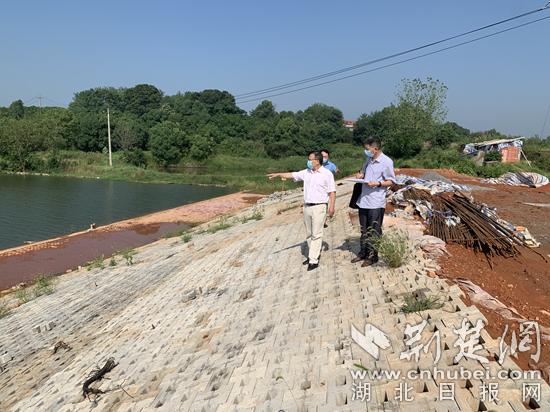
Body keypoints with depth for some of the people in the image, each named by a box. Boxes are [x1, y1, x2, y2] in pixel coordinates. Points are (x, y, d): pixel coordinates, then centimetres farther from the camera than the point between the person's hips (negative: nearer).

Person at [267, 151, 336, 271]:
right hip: (307, 206, 6)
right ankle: (311, 255, 23)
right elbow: (292, 175, 11)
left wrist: (331, 206, -14)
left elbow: (332, 192, -7)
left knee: (316, 234, -6)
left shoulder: (327, 174, -6)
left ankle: (314, 261, -5)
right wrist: (278, 174, 0)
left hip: (319, 207, -6)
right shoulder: (306, 172, 9)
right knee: (309, 234, 12)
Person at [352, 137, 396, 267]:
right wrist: (360, 174, 4)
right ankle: (363, 253, 28)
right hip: (364, 200, 7)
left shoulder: (386, 162, -12)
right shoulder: (369, 160, 10)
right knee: (364, 230, 16)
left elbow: (391, 181, -8)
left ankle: (372, 256, 13)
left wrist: (377, 184, -22)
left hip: (376, 202, -7)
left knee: (373, 231, 2)